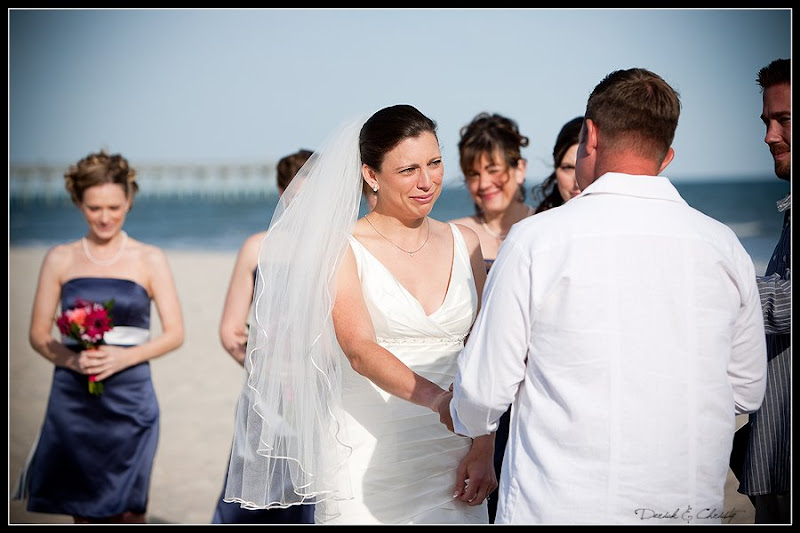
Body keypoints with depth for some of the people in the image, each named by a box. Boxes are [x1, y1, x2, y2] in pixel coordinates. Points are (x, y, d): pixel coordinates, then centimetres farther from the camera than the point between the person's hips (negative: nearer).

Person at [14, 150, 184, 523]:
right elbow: (38, 334, 7)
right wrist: (71, 359, -14)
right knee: (84, 512, 6)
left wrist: (123, 357, -15)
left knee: (127, 511, -4)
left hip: (129, 398, -1)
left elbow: (174, 334, 1)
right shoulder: (60, 259, 6)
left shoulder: (149, 260, 3)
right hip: (72, 399, 2)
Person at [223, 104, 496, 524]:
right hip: (366, 458, -3)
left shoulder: (464, 243, 9)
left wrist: (483, 450, -4)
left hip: (449, 460, 4)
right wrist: (439, 400, -33)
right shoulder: (342, 248, -5)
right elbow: (360, 351, -18)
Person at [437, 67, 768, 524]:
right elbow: (747, 394, 10)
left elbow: (484, 392, -7)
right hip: (696, 505, 4)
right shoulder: (724, 246, 0)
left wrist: (459, 414, 16)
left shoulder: (536, 238, -10)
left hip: (562, 507, -4)